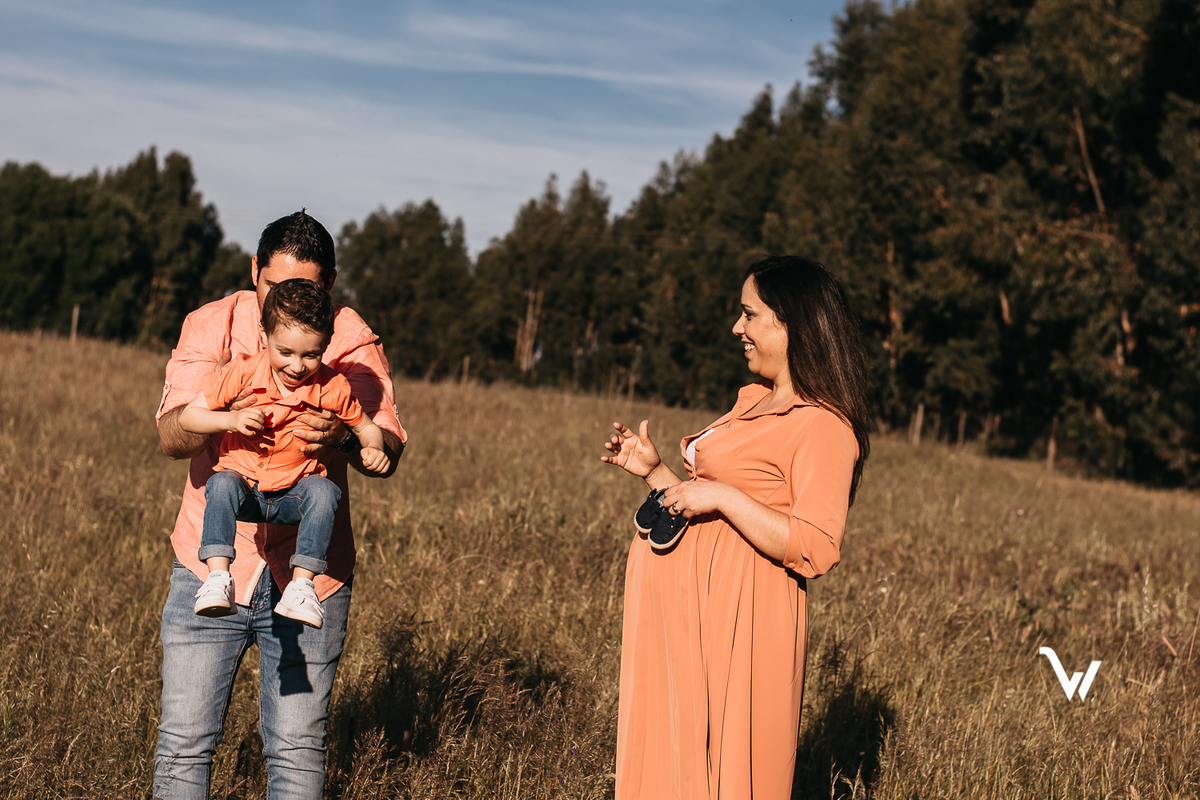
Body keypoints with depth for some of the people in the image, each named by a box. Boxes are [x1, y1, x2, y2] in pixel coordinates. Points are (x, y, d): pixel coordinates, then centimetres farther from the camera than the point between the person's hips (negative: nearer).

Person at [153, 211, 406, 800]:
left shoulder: (354, 343, -2)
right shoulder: (211, 326, -2)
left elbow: (388, 452, -8)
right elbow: (170, 437, -11)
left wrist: (343, 437, -31)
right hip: (213, 558, 0)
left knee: (297, 747, 2)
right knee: (184, 742, 0)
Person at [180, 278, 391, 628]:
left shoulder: (331, 388, -9)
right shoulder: (242, 374, -12)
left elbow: (366, 427, 5)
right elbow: (188, 416, -7)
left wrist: (374, 450, -18)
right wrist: (231, 420, -25)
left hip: (294, 494, 0)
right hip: (244, 486, 0)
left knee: (323, 491, -31)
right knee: (222, 484, -33)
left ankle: (302, 584, -30)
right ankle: (218, 578, -36)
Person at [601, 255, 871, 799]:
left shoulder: (823, 428, -13)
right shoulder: (754, 402, 16)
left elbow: (816, 550, -21)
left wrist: (723, 497, -22)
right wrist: (653, 470, 11)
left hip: (736, 619, -9)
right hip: (682, 610, 9)